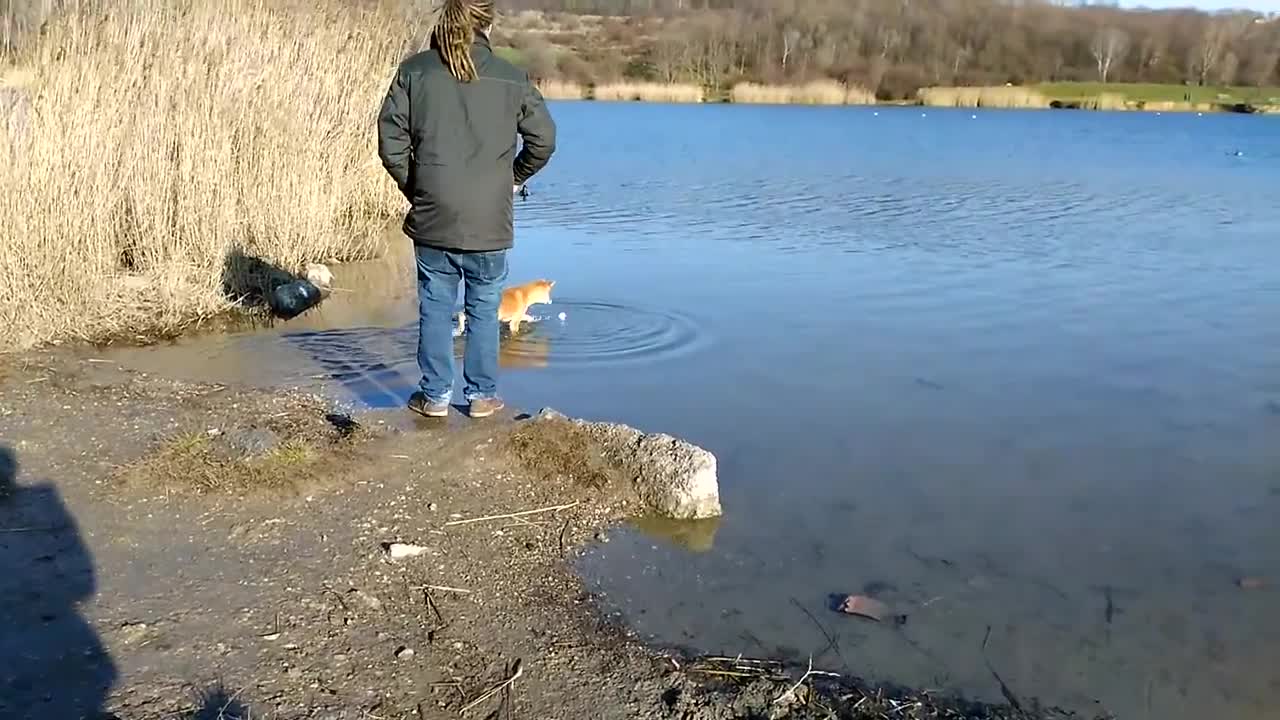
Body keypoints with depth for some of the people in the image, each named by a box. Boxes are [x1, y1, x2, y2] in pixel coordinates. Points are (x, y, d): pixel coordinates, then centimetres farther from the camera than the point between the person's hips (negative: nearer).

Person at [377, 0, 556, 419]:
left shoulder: (414, 71, -1)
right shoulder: (511, 78, -2)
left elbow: (390, 138, -3)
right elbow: (543, 138, 1)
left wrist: (413, 186, 10)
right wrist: (516, 178, 16)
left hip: (432, 216, 1)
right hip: (490, 221, 0)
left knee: (436, 308, 12)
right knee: (483, 309, 12)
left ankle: (435, 395, 19)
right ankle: (482, 396, 19)